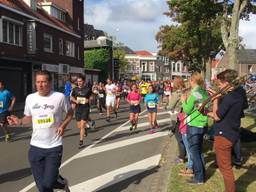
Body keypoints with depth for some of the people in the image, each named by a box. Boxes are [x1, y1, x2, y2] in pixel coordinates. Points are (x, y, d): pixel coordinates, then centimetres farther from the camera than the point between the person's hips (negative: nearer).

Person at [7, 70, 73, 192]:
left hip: (54, 147, -3)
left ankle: (60, 182, 27)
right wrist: (19, 121, -6)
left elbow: (70, 113, 6)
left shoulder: (59, 97, -9)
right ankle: (61, 182, 40)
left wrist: (63, 125, -11)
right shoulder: (30, 98, 1)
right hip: (36, 146, 4)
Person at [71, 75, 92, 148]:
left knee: (82, 125, -9)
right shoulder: (75, 89, 3)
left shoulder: (88, 89, -5)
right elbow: (72, 97, 14)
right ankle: (85, 128, 44)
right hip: (78, 109, 4)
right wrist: (75, 101, -6)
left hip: (85, 109, -4)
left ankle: (81, 142, 0)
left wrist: (88, 100, -10)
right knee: (79, 126, 10)